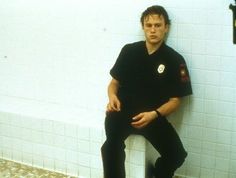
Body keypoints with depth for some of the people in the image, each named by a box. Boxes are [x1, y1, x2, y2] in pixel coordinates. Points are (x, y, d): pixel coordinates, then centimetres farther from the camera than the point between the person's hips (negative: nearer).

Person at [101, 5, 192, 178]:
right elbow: (114, 82, 15)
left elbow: (175, 100, 1)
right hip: (123, 111, 0)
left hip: (152, 115, 0)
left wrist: (154, 115, -17)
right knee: (112, 145, -32)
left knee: (177, 154, -19)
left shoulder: (175, 60, 0)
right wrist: (112, 96, -8)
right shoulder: (129, 50, 6)